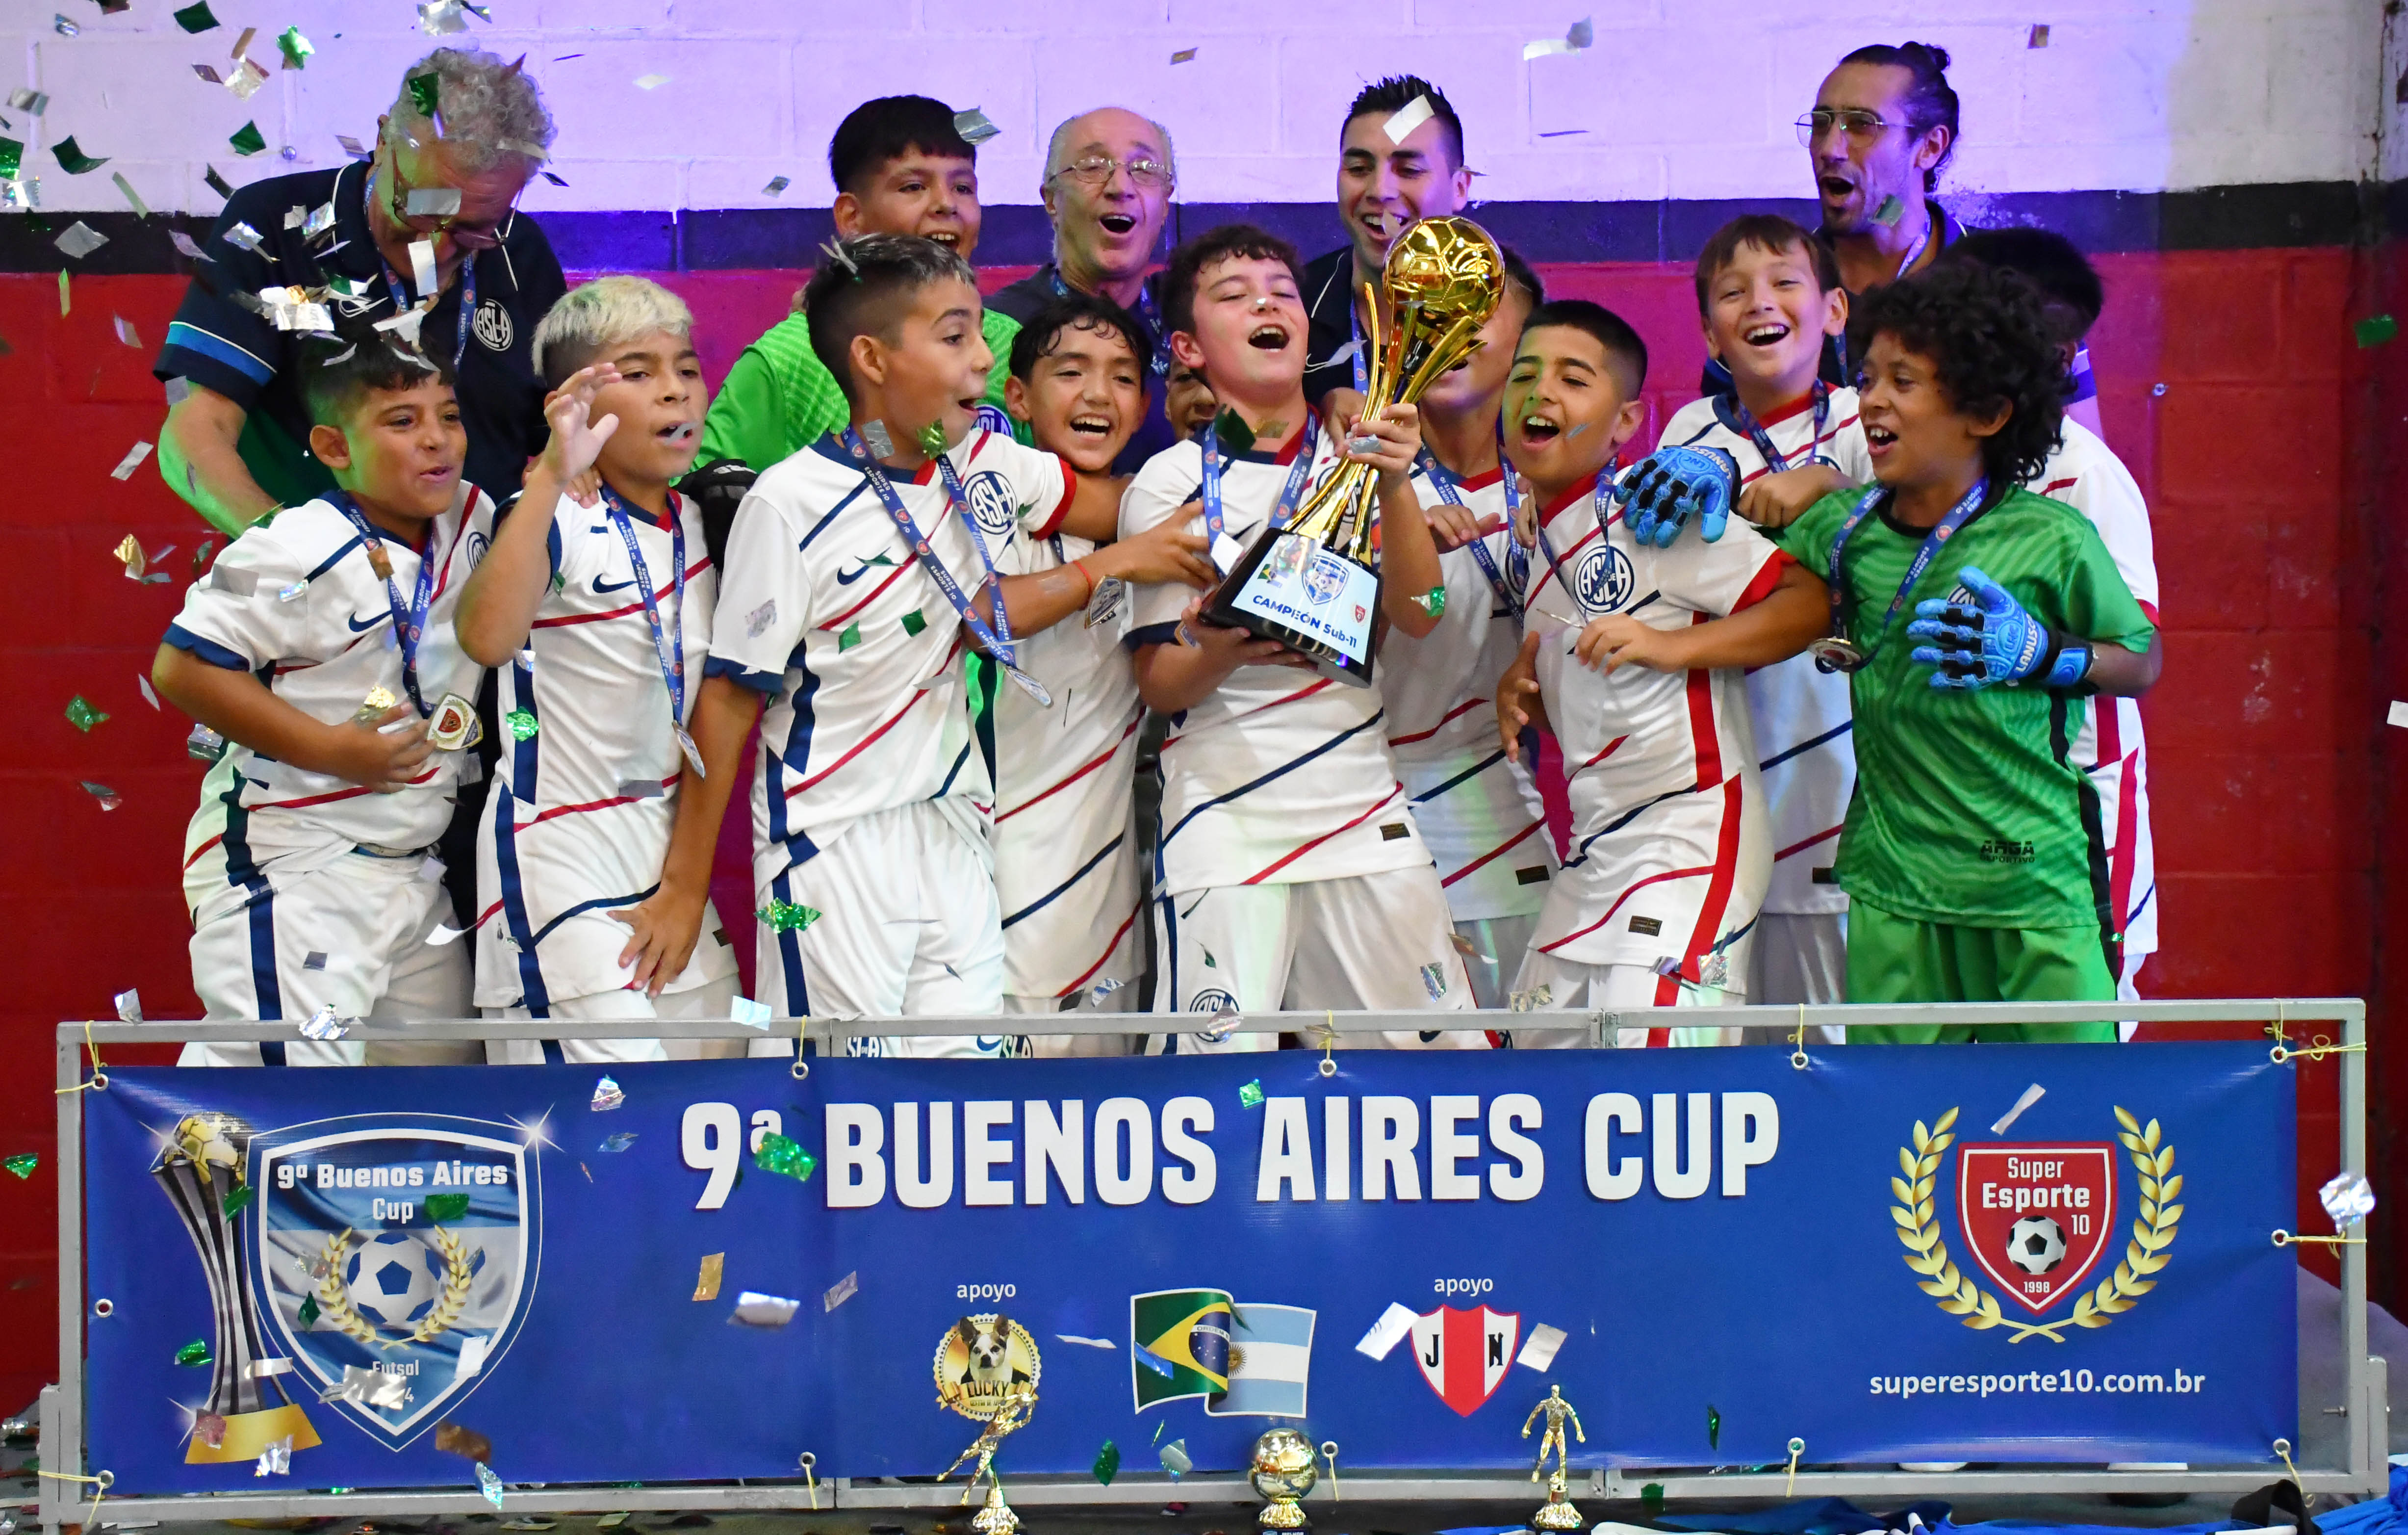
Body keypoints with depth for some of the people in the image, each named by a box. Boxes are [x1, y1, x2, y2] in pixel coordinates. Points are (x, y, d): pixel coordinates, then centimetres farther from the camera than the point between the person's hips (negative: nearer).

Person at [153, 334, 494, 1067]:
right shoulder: (296, 551, -18)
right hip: (287, 871, -8)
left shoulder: (475, 522, 6)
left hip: (416, 865, 8)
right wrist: (329, 748, -20)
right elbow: (182, 668, -19)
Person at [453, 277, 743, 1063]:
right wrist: (552, 476, -40)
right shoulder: (557, 524, -15)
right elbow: (487, 639, -36)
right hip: (563, 858, -7)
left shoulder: (698, 525, 7)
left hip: (672, 851, 8)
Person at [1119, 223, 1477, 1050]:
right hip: (1224, 819, -3)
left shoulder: (1357, 458, 11)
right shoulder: (1170, 483, 1)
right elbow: (1158, 685, -1)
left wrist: (1396, 486, -17)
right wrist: (1218, 654, -23)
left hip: (1364, 809, 3)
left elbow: (1417, 615, -2)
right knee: (1217, 1053, -11)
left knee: (1442, 1046, 2)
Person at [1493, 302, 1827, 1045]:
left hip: (1690, 832, -9)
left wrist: (1671, 646, -24)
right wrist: (1523, 691, 6)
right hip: (1596, 846, 9)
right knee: (1538, 1041, 12)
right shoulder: (1534, 541, 15)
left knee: (1647, 1042, -20)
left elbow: (1811, 600, -16)